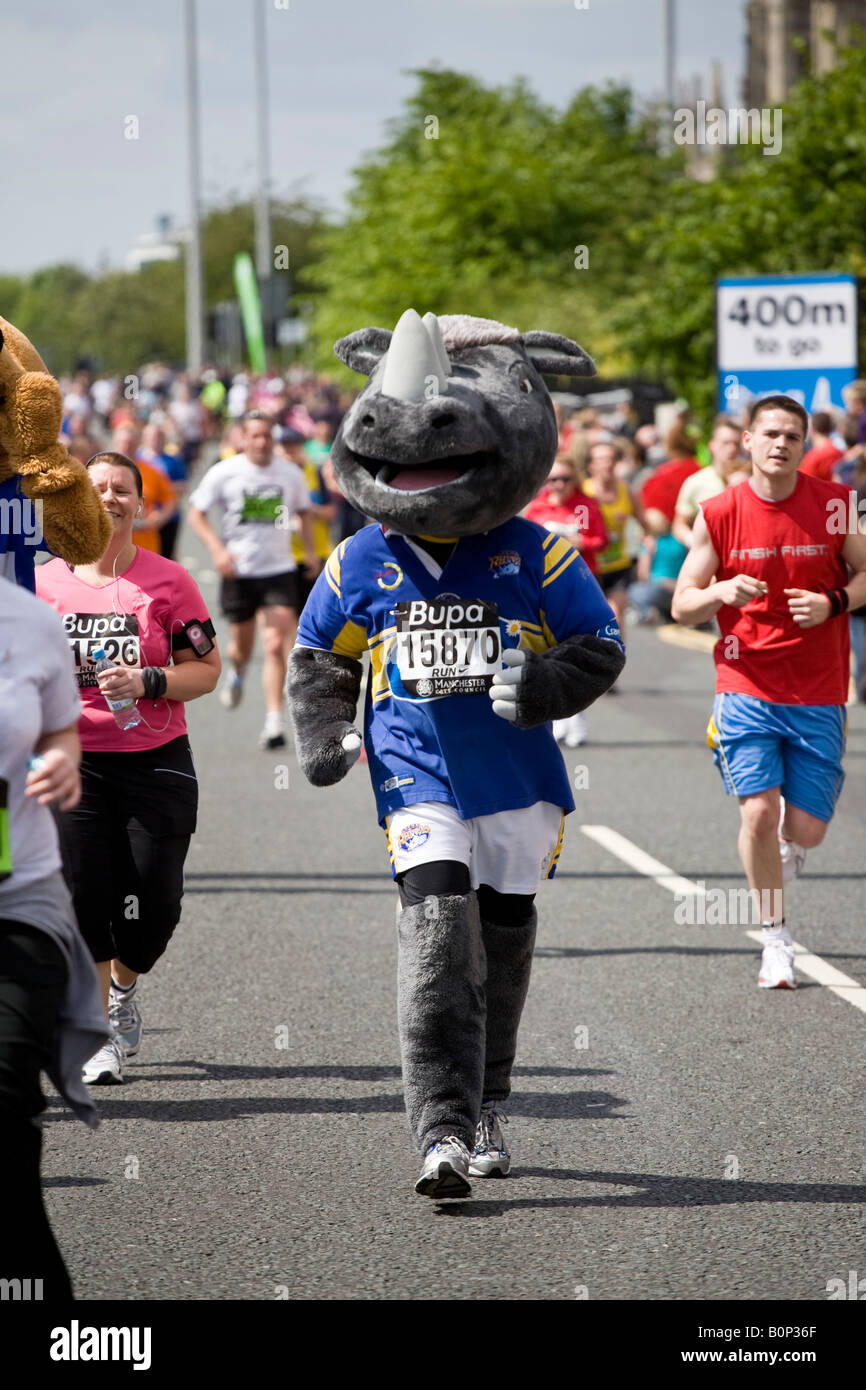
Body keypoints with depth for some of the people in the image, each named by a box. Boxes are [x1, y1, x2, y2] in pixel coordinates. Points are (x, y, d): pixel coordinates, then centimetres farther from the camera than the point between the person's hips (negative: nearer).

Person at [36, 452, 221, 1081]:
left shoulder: (167, 581, -2)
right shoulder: (46, 581, 3)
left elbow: (207, 668, -1)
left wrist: (148, 682, -17)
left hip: (154, 762, 0)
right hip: (73, 759, 0)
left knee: (154, 904, 0)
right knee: (83, 893, -9)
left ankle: (122, 985, 33)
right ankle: (99, 1037, 3)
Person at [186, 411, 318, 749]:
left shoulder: (290, 474, 3)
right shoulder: (224, 473, -4)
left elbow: (303, 512, 21)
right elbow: (195, 513, -1)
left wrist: (311, 552, 13)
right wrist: (217, 548, -15)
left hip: (279, 570, 0)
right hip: (239, 571, 0)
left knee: (276, 645, -13)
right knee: (242, 644, 12)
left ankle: (274, 721, -12)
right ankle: (236, 672, 50)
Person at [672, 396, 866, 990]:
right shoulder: (720, 513, -3)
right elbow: (683, 604, 2)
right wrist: (721, 592, -19)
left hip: (818, 694, 1)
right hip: (748, 686, -1)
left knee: (806, 827, 0)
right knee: (759, 812, -13)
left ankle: (787, 850, 39)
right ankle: (777, 940, 5)